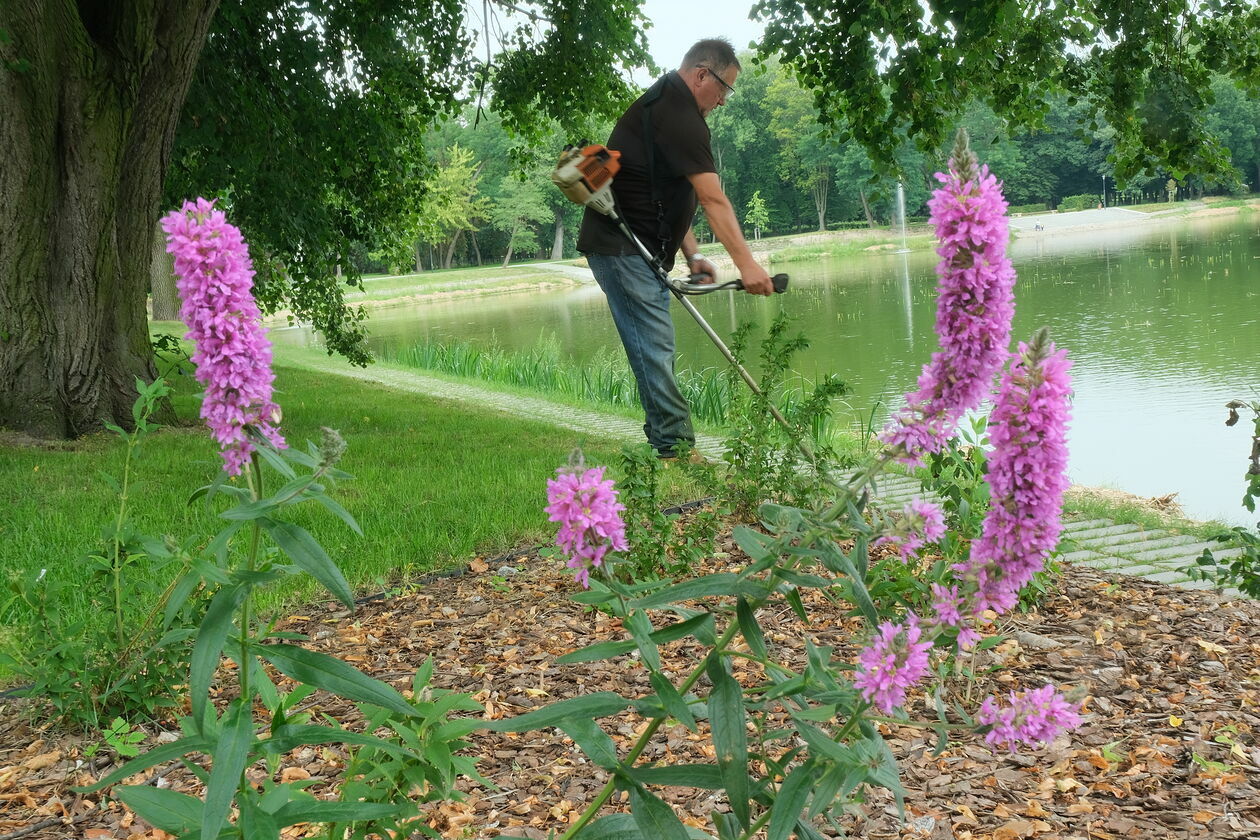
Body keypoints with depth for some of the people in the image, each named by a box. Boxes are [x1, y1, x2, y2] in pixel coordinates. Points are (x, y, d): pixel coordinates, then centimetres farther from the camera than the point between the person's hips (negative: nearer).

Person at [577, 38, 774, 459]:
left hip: (638, 248, 11)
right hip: (621, 247, -11)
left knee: (656, 346, 12)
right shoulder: (677, 114, -17)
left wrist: (692, 254, 11)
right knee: (654, 343, -11)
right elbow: (712, 199, -25)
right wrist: (746, 263, -28)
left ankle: (668, 440, 16)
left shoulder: (667, 104, 17)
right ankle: (675, 444, -9)